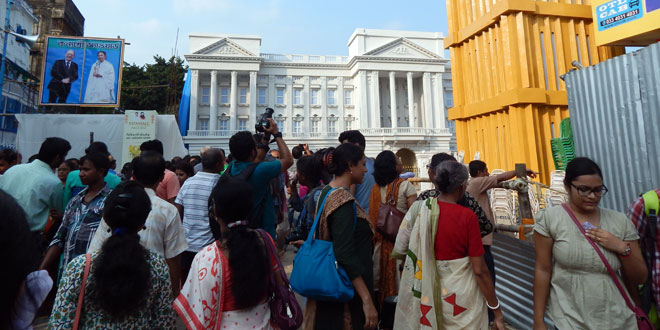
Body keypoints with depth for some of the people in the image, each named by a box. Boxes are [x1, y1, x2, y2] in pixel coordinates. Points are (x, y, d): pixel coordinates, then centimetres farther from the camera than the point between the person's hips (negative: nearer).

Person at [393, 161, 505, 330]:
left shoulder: (418, 208, -10)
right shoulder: (467, 216, -18)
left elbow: (399, 248, -4)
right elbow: (480, 270, -14)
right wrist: (497, 312, -2)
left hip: (424, 295, 3)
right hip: (459, 298, -2)